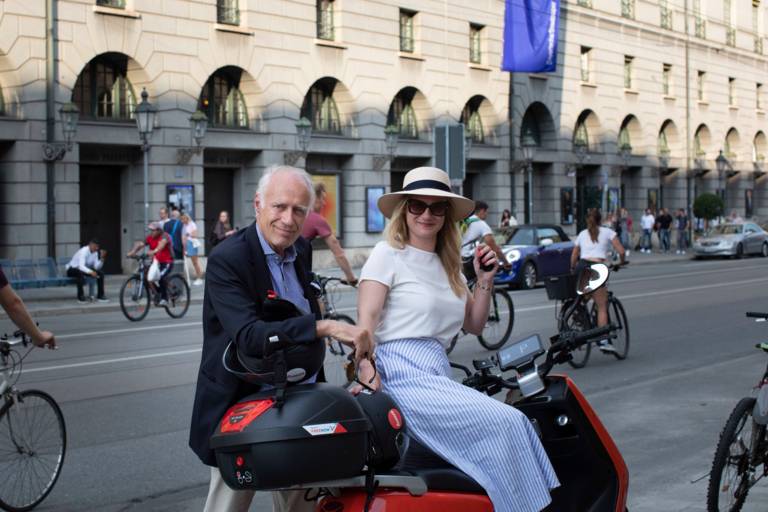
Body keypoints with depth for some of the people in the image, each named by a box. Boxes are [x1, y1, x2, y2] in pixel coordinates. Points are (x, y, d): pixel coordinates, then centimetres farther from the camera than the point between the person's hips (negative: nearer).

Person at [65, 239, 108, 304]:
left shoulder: (95, 252, -3)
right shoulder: (83, 251, -27)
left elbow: (97, 267, -8)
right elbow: (81, 266, -40)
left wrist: (101, 258, -23)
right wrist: (91, 272, -54)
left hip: (84, 268, 8)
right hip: (72, 269, -7)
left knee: (101, 273, -9)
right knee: (81, 273, -41)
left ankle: (100, 295, -4)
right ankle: (80, 296, -31)